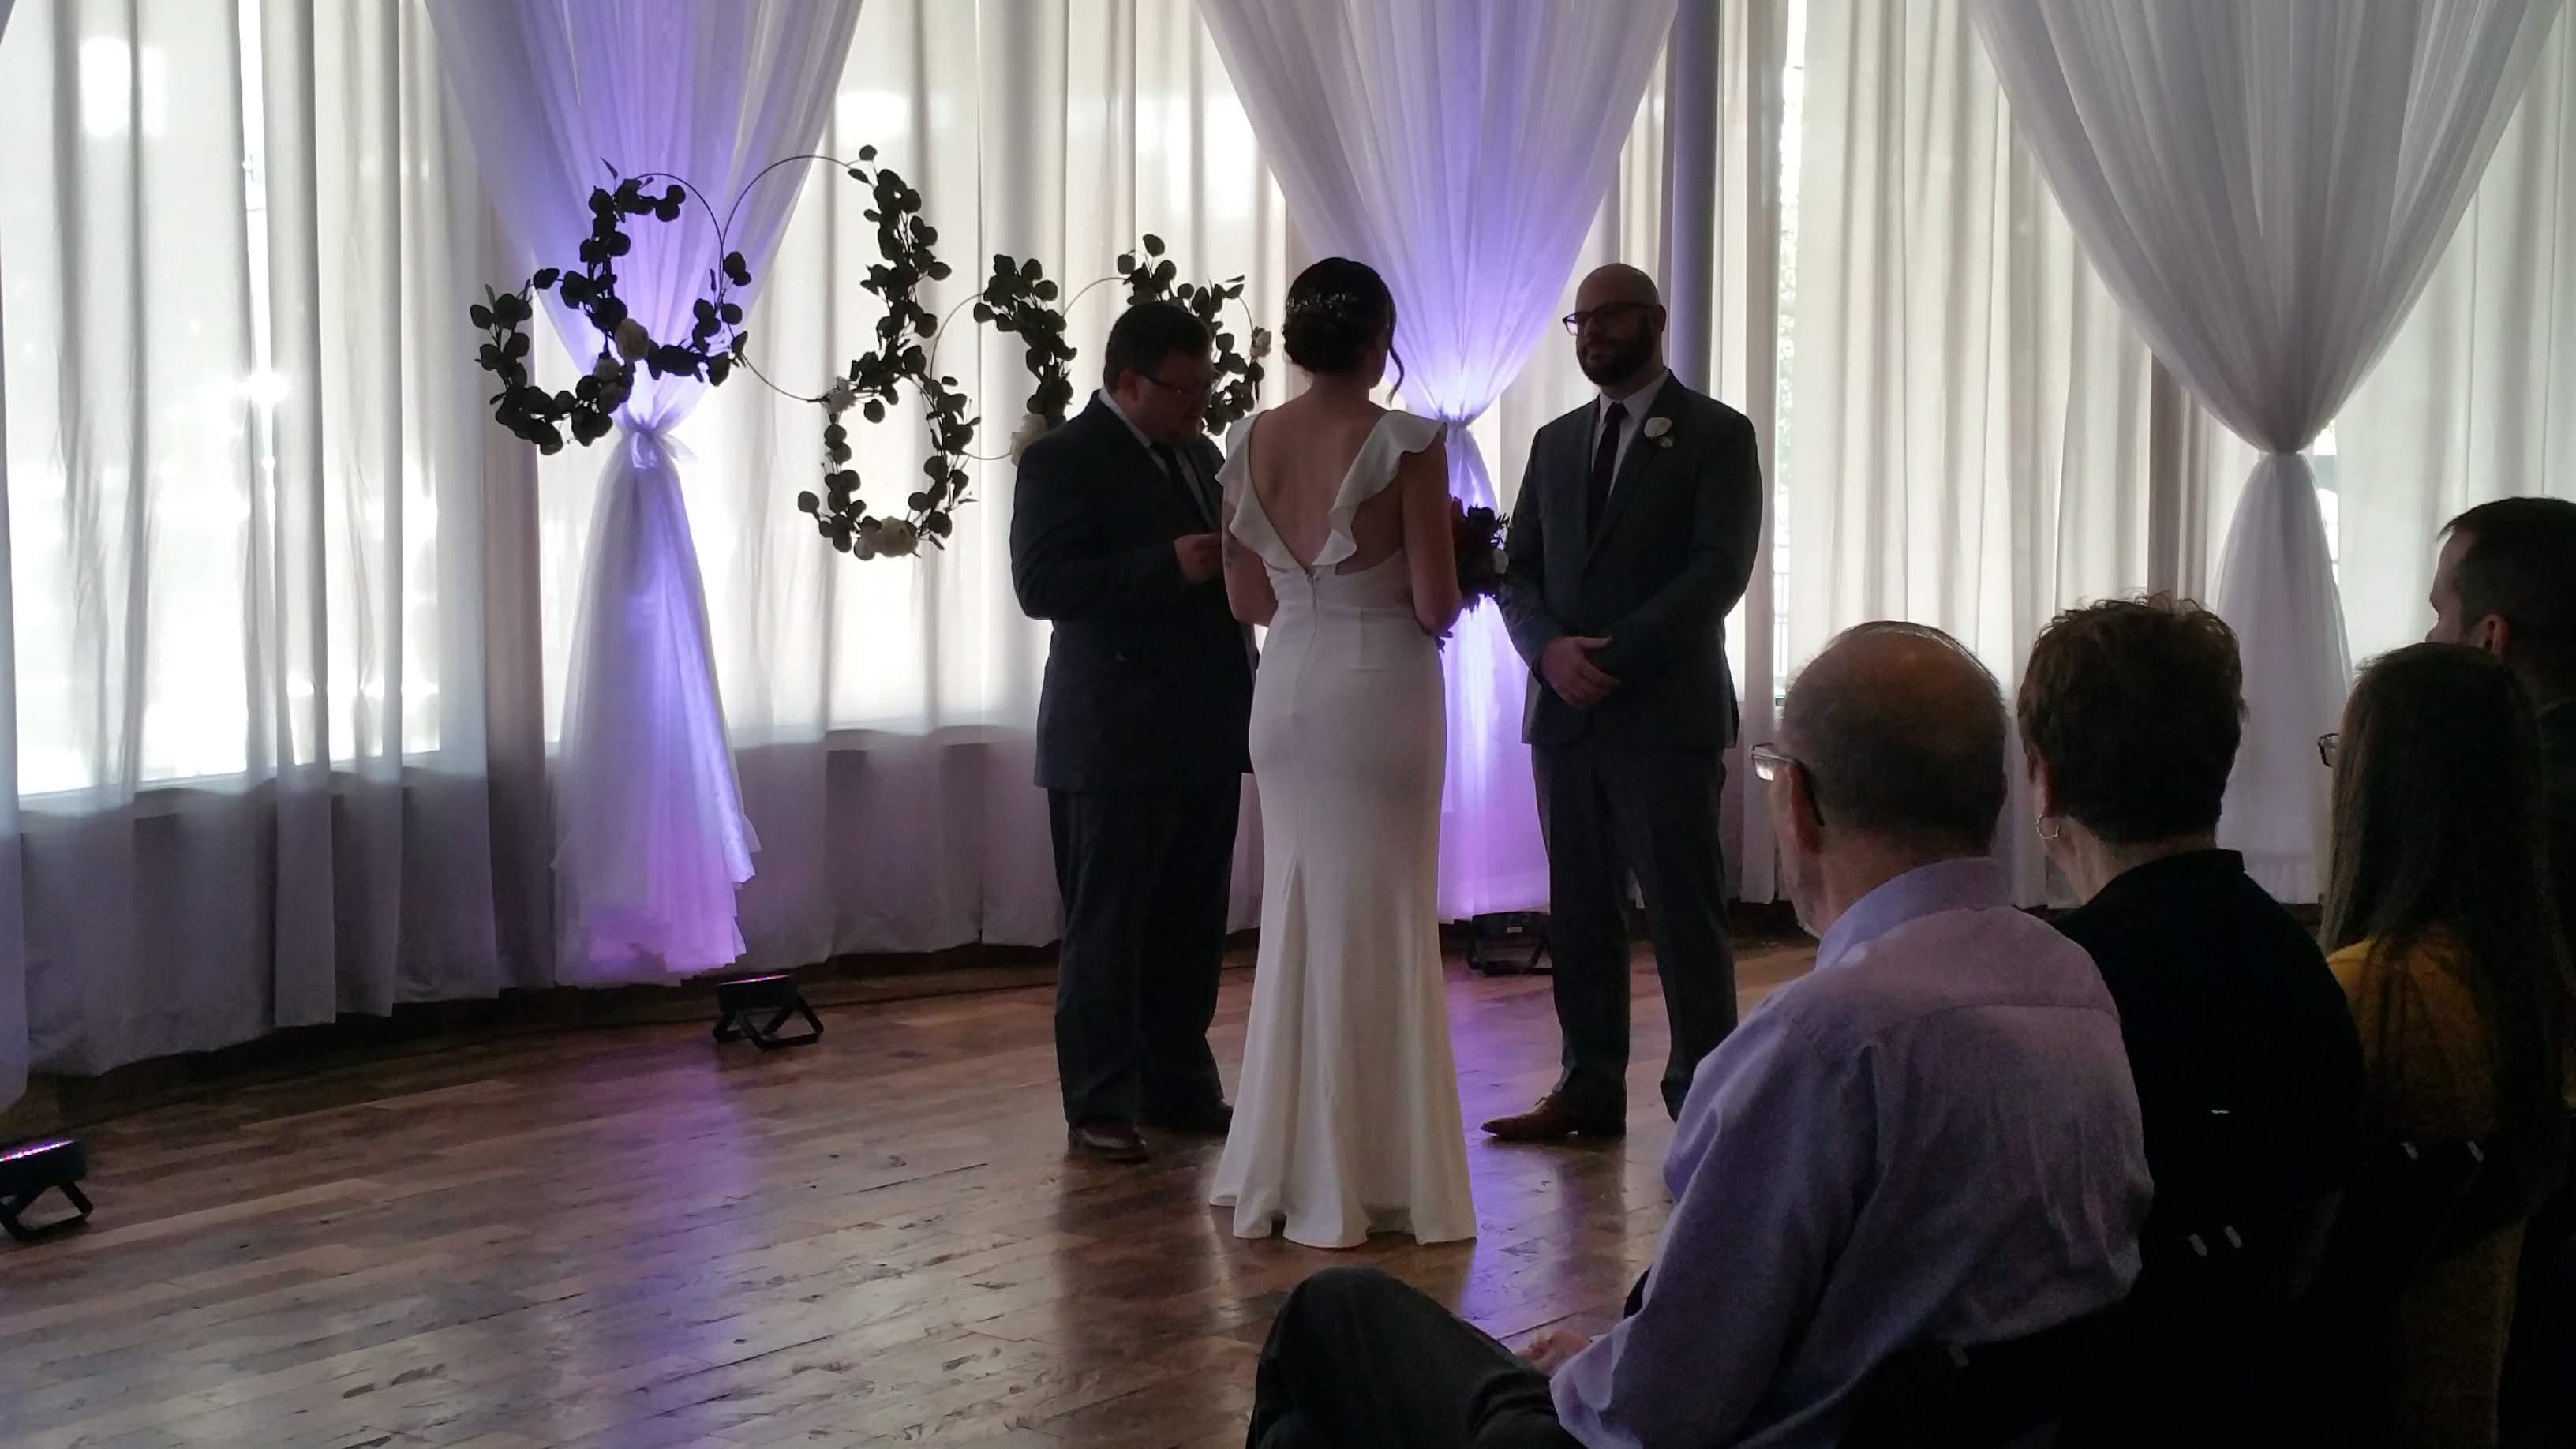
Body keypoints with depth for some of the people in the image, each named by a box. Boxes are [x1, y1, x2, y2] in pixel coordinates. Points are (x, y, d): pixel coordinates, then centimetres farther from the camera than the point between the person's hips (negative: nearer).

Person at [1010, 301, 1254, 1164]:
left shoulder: (1200, 455, 17)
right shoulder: (1064, 459, -7)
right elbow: (1040, 583, -18)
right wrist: (1169, 567, -24)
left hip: (1205, 735, 7)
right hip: (1115, 740, -7)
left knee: (1192, 929, 10)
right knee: (1106, 929, 0)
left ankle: (1179, 1086, 19)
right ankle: (1101, 1105, 6)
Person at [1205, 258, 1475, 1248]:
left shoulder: (1250, 443, 2)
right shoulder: (1407, 444, -13)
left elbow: (1247, 599, 7)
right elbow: (1434, 606, -14)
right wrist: (1450, 570, 7)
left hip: (1287, 690, 5)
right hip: (1382, 691, -5)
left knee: (1297, 917, 15)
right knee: (1378, 927, 4)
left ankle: (1281, 1169, 20)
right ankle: (1364, 1180, 10)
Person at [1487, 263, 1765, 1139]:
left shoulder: (1717, 435, 0)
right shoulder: (1555, 443, 17)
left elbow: (1720, 570, -10)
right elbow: (1519, 572, 12)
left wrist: (1614, 654, -16)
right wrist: (1551, 649, -8)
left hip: (1666, 714, -5)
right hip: (1564, 714, 5)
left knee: (1685, 916, -4)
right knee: (1579, 913, 7)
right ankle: (1590, 1090, 13)